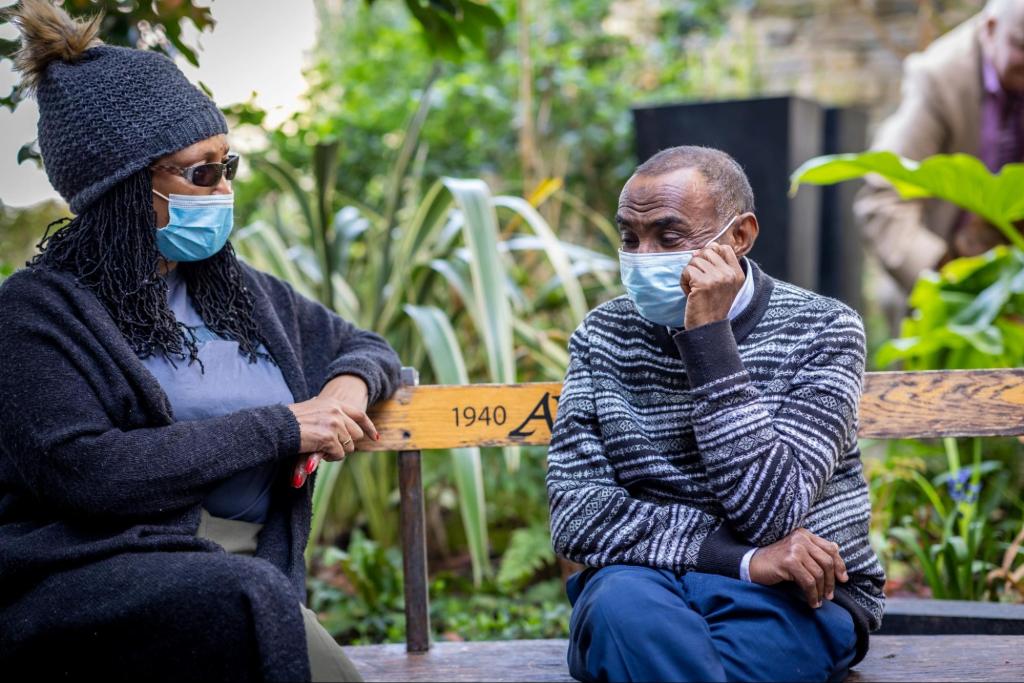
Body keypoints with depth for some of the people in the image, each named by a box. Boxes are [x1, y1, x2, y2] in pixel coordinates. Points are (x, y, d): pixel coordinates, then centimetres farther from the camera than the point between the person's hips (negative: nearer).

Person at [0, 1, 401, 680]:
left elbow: (367, 347, 31)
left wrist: (351, 384, 4)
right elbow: (84, 472, -16)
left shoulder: (238, 291, 18)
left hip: (259, 571, 5)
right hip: (84, 583, -4)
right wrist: (282, 426, -11)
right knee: (245, 594, -34)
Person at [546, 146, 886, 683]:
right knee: (622, 606, -34)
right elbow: (575, 516, -8)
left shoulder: (821, 331, -5)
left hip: (799, 597, -1)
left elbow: (770, 514, -18)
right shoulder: (603, 336, 3)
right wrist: (744, 558, -19)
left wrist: (709, 335, -21)